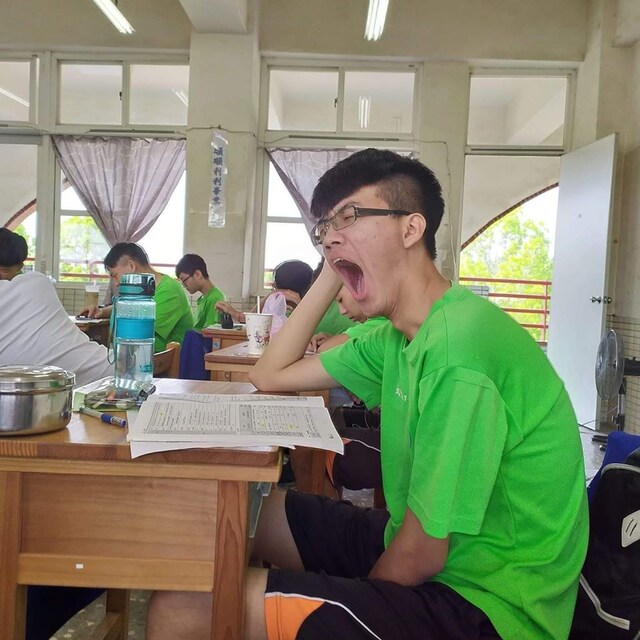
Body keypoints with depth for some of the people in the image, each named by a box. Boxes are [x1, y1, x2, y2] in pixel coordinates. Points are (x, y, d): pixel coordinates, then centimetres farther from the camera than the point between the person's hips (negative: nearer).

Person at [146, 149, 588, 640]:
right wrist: (332, 274, 4)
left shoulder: (457, 347, -26)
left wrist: (359, 600, -2)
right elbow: (269, 377, 11)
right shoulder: (397, 338, 3)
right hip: (422, 548, 9)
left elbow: (421, 556, -21)